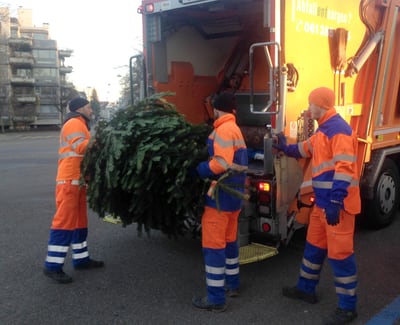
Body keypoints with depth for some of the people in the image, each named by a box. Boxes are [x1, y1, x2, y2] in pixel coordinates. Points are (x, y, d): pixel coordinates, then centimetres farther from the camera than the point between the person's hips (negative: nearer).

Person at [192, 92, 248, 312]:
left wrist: (198, 170, -18)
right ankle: (232, 284, 32)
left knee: (213, 244, -5)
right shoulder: (234, 129, 16)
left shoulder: (223, 129, -15)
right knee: (228, 240, 20)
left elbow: (222, 162, -26)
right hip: (233, 193, 10)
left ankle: (216, 298, 0)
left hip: (221, 194, -10)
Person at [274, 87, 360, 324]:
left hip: (337, 203, -10)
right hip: (323, 202, 11)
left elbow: (345, 167, -26)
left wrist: (336, 201, -31)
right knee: (314, 246, 20)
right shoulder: (324, 130, 16)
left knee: (340, 253, -2)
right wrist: (286, 149, 46)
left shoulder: (338, 128, -17)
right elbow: (307, 148, 36)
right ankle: (306, 289, 36)